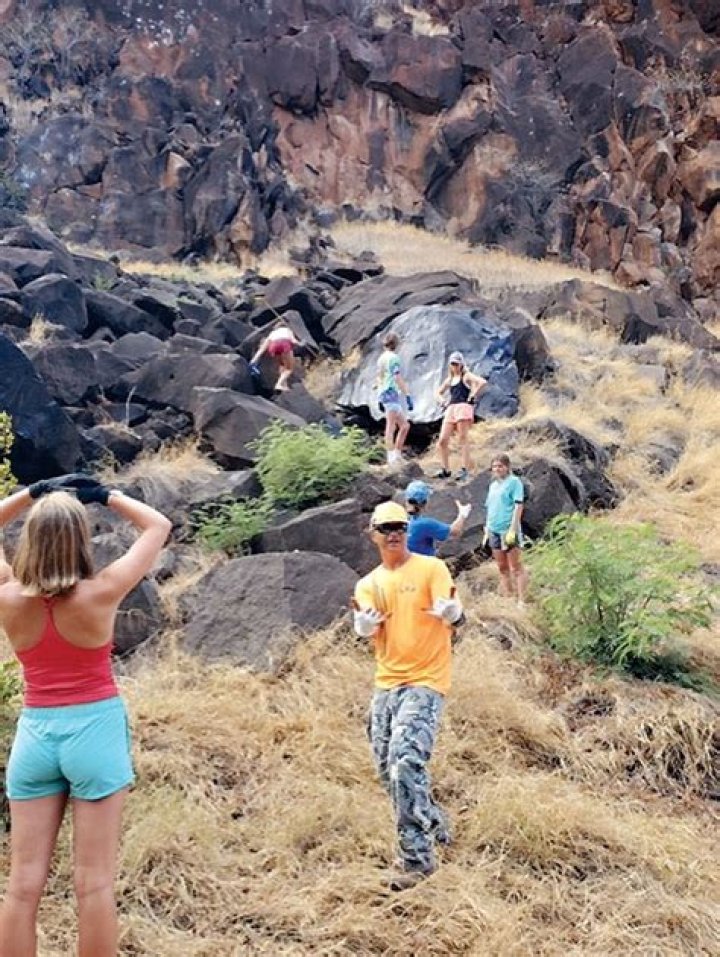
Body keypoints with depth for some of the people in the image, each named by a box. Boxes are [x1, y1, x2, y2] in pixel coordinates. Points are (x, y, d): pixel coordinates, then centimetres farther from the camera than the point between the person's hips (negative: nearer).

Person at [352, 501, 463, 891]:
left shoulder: (431, 568, -2)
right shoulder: (368, 584, 10)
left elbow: (454, 614, -16)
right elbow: (364, 629, -8)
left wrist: (449, 610, -40)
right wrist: (364, 622, -32)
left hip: (425, 681, -6)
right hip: (386, 684, 6)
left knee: (405, 763, -19)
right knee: (389, 770, 10)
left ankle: (417, 859, -8)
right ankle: (432, 821, 34)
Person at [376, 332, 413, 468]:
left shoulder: (381, 358, 18)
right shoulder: (393, 357, -8)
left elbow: (379, 379, 22)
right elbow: (398, 379, -15)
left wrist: (379, 399, 25)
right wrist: (408, 395, -17)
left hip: (383, 394, 9)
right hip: (392, 392, -9)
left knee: (404, 425, 12)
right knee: (391, 427, -10)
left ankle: (397, 454, 11)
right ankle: (391, 458, -12)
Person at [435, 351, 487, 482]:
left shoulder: (466, 376, 4)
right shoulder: (449, 379, 24)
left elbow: (483, 382, -12)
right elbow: (439, 392, 38)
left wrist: (472, 395, -10)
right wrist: (443, 401, 18)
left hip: (463, 407, -7)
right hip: (450, 409, 7)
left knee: (463, 439, -10)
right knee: (442, 441, -2)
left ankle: (464, 470, -13)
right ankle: (445, 470, 6)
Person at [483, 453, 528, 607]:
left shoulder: (514, 481, -6)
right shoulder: (493, 485, 16)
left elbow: (518, 506, -13)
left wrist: (512, 529, -18)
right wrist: (487, 529, 16)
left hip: (508, 530, -7)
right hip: (494, 530, 8)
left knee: (516, 568, -4)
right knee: (502, 568, 12)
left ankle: (521, 601, -4)